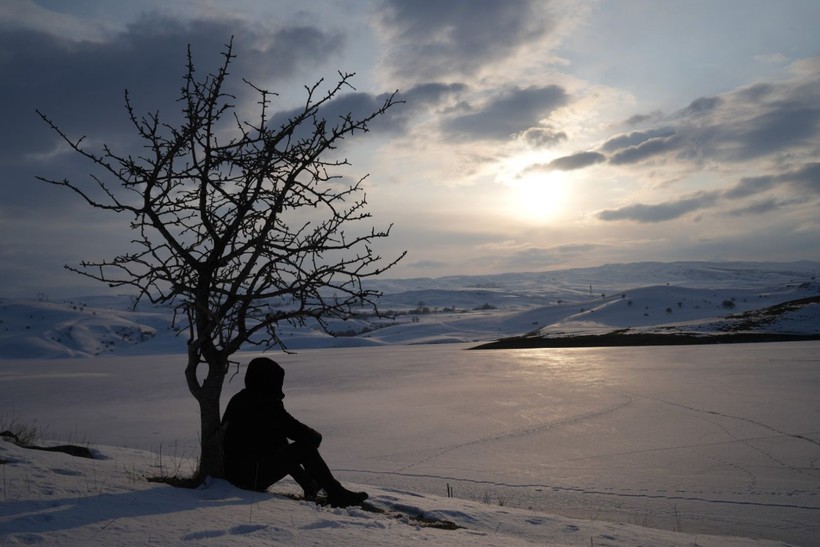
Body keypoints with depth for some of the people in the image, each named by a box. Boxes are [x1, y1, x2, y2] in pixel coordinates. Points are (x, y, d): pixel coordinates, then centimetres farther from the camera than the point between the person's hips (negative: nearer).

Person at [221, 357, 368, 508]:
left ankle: (310, 488, 38)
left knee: (285, 449, 27)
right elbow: (299, 432, -15)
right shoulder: (267, 406, -18)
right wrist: (316, 437, 8)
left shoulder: (237, 400, 10)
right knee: (305, 448, -8)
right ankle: (337, 495, -1)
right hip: (254, 479, -9)